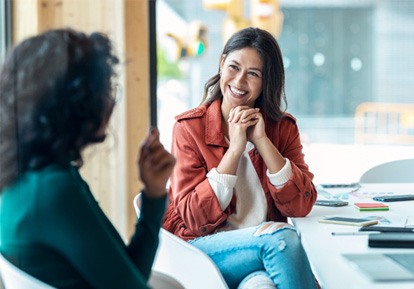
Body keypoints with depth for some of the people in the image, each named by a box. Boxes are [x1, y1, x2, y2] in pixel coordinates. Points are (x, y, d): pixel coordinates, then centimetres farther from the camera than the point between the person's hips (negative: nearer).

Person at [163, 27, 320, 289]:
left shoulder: (283, 127, 8)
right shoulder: (189, 127, 0)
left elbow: (301, 206, -5)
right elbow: (194, 218, -9)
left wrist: (261, 141, -11)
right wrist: (235, 148, -13)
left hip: (268, 244, 2)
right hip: (203, 246, -2)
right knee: (282, 237, -30)